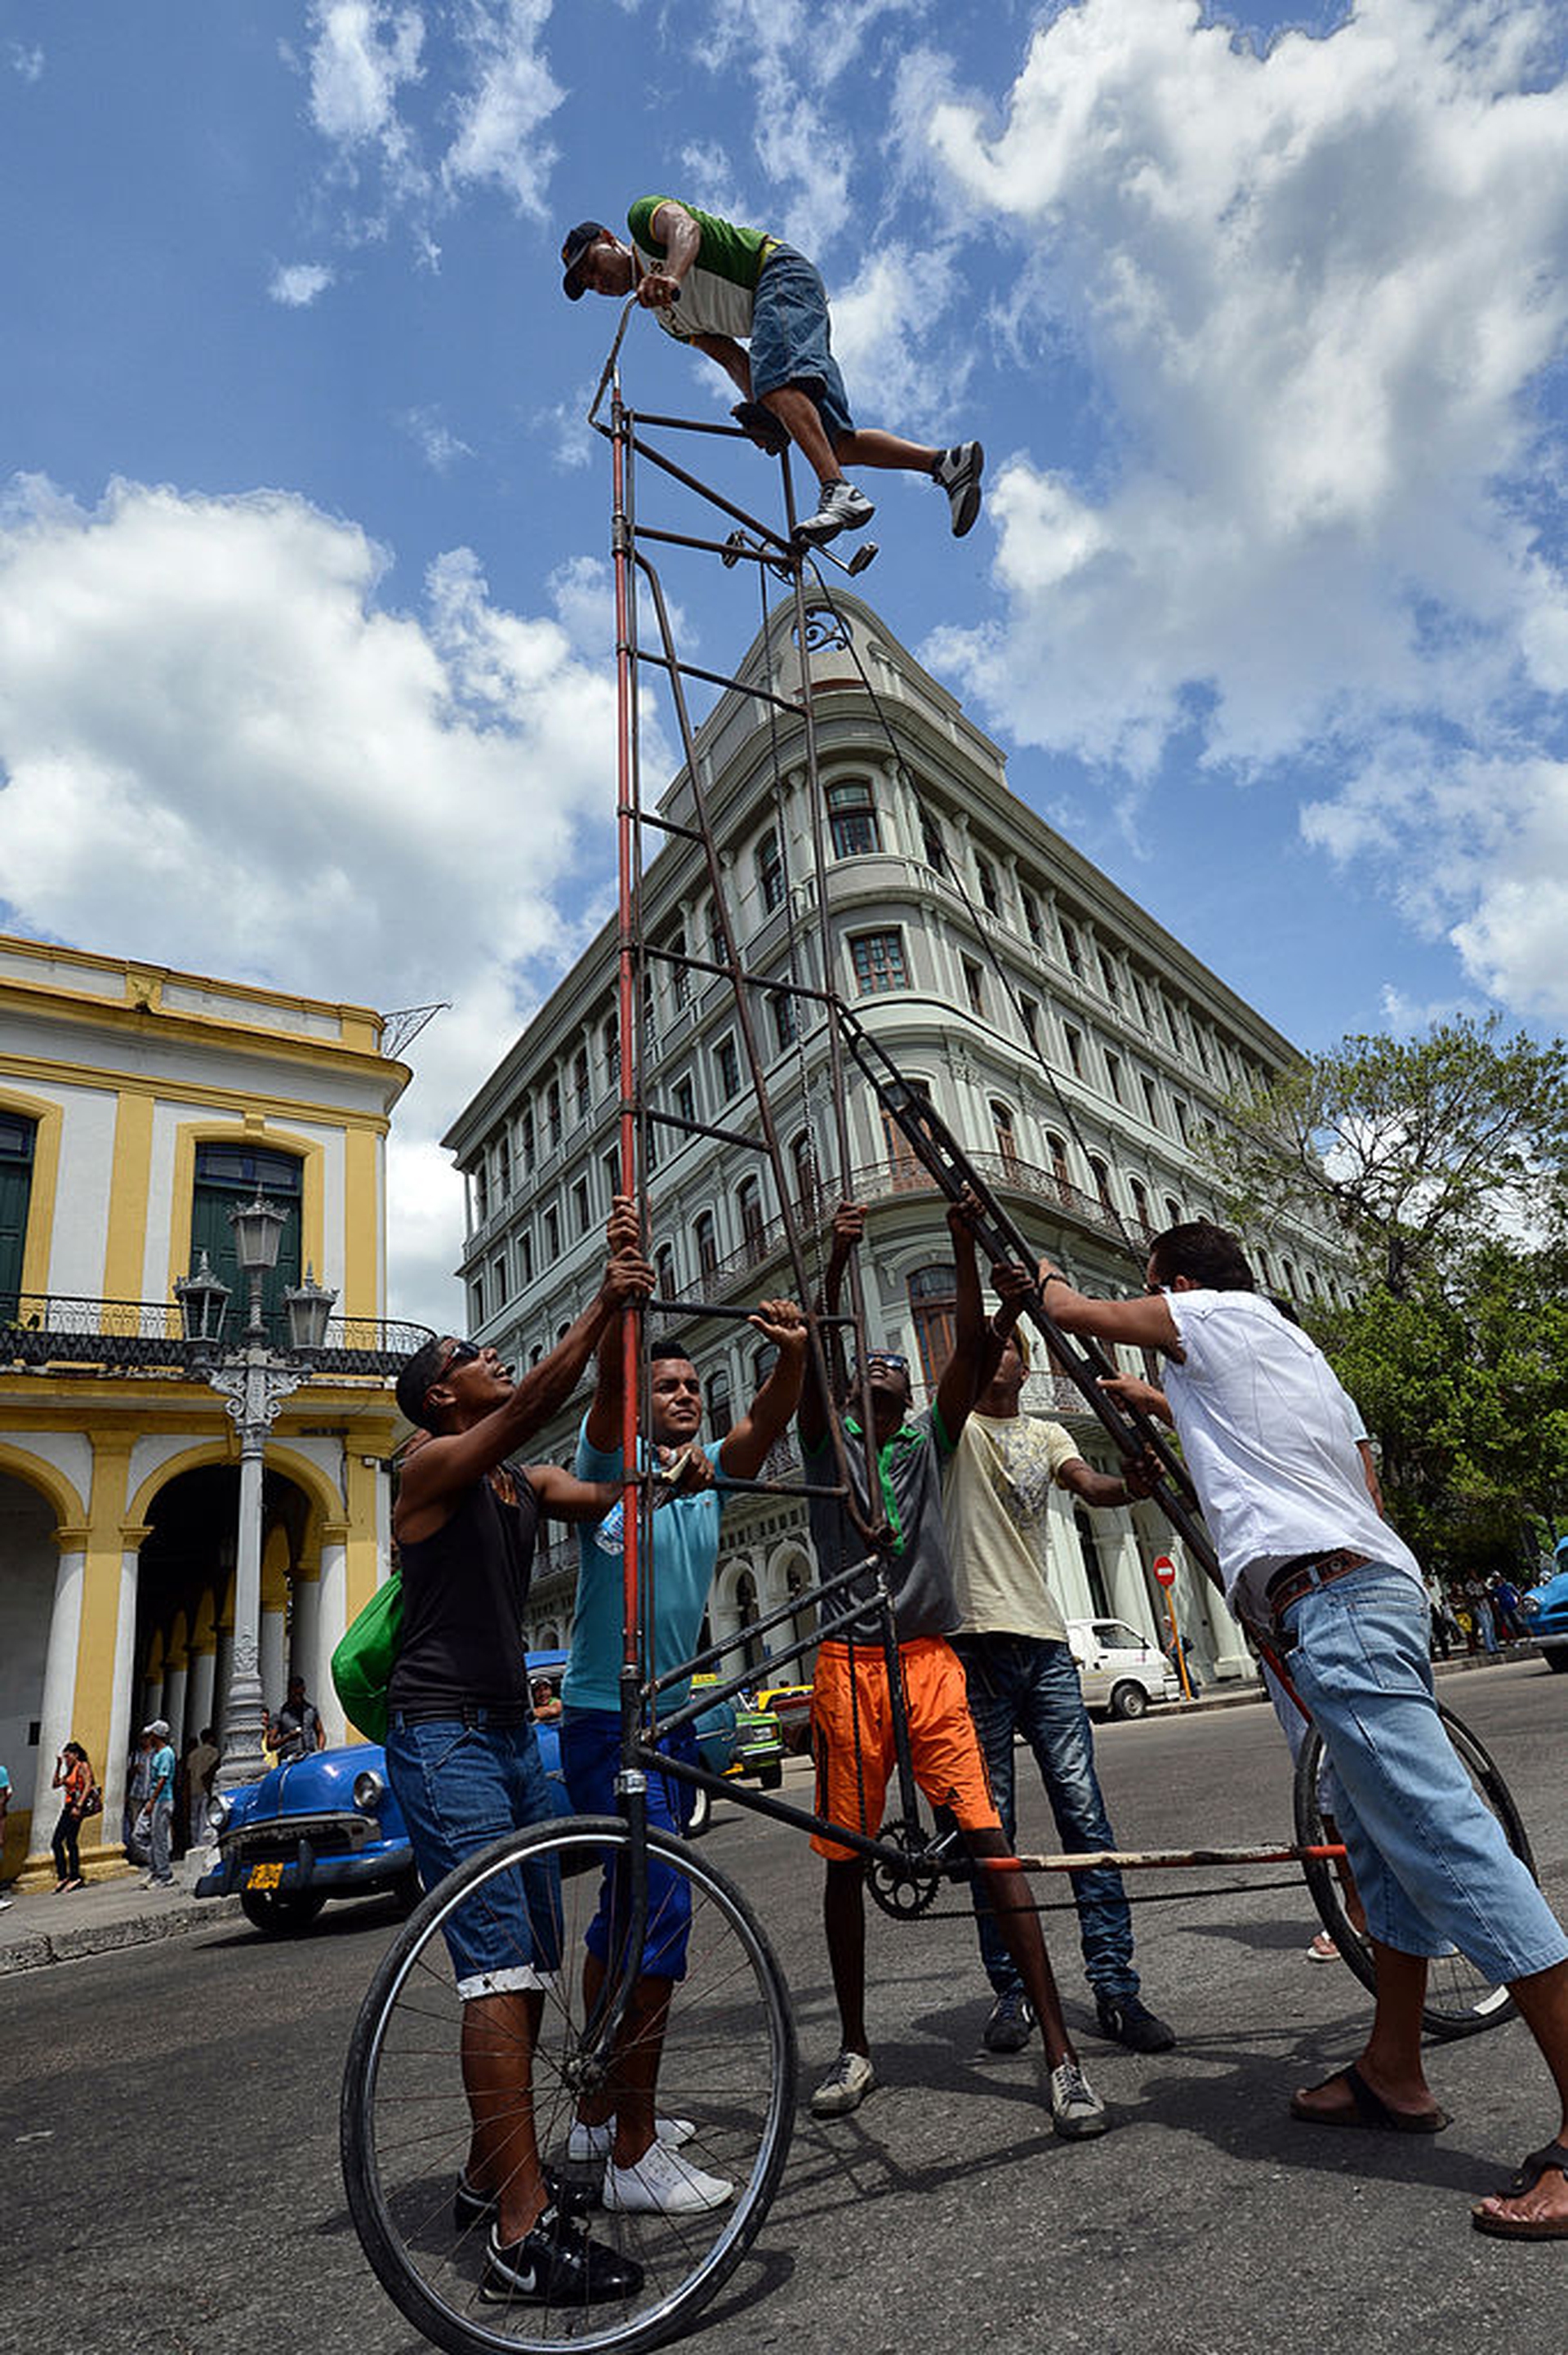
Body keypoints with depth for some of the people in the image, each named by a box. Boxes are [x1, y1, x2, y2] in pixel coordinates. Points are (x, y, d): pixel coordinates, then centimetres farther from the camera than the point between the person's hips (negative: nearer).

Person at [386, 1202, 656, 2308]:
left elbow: (611, 1491, 0)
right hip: (442, 1733, -8)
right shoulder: (435, 1463, -9)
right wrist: (603, 1303, -35)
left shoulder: (529, 1484, 15)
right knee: (500, 1966, -14)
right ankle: (524, 2233, -11)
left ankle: (492, 2176, 27)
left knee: (532, 1961, 13)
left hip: (513, 1732, 9)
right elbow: (533, 1403, -26)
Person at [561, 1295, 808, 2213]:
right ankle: (635, 2154, -2)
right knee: (658, 1909, -12)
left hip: (673, 1717, 7)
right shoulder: (612, 1462, -7)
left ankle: (603, 2111, 31)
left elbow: (768, 1422, -9)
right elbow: (611, 1382, -25)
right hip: (608, 1719, -7)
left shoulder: (710, 1474, 7)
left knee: (629, 1911, 17)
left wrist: (793, 1358, -28)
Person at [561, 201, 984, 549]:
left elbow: (685, 226, -17)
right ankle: (947, 462, -9)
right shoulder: (666, 315, 26)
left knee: (775, 377, -33)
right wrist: (759, 409, -2)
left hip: (781, 271, -8)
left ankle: (839, 494, -50)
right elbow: (732, 358, 16)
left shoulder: (643, 215, 8)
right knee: (834, 444, -5)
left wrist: (669, 277, -38)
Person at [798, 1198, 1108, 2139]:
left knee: (991, 1843, -7)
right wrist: (838, 1261, -20)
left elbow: (973, 1348, -1)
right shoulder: (830, 1443, 9)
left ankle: (1062, 2054, -2)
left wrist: (964, 1246, -12)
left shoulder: (932, 1440, 12)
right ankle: (856, 2049, 25)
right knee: (846, 1858, 9)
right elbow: (816, 1358, -9)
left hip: (931, 1662, 0)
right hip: (849, 1665, 0)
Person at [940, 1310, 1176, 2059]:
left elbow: (1089, 1486, -3)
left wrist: (1130, 1484, -28)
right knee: (991, 1827, 4)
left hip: (1045, 1639, 3)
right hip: (977, 1638, -3)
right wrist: (1008, 1303, -35)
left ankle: (1116, 1988, 8)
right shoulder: (957, 1426, 5)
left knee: (1084, 1814, 0)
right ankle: (1010, 1991, 15)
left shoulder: (1047, 1435, 16)